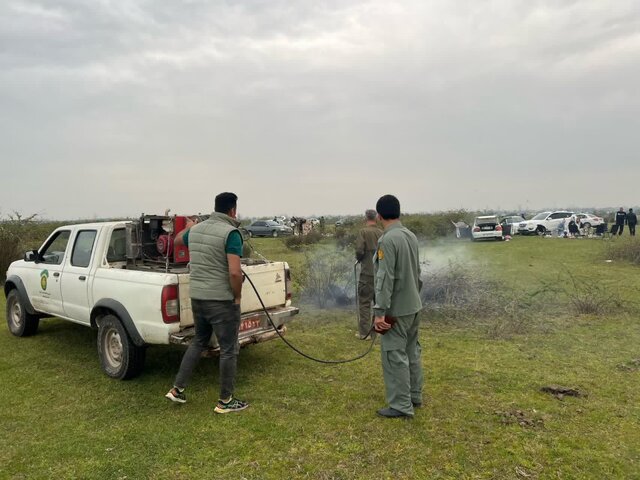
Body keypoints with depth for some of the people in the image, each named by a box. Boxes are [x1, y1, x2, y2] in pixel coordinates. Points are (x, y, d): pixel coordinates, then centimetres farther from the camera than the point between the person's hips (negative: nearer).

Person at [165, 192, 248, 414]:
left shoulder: (196, 229, 7)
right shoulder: (230, 233, -16)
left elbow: (177, 239, 31)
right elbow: (235, 272, -25)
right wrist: (238, 296, -9)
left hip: (197, 297, 8)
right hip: (222, 300, -7)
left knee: (199, 342, 26)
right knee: (228, 350, 7)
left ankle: (177, 389, 31)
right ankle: (225, 401, 19)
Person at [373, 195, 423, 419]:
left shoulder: (387, 240, -20)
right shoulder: (411, 236, 7)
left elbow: (385, 279, -23)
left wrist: (380, 311, -21)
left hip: (396, 309, -9)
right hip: (413, 305, 9)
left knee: (395, 356, -1)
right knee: (412, 352, 17)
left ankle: (401, 406, 7)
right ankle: (415, 396, 29)